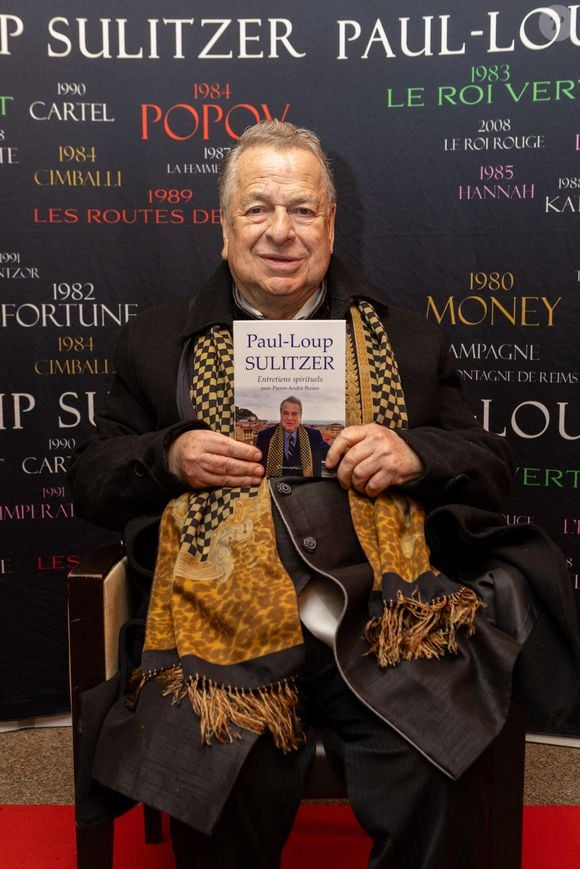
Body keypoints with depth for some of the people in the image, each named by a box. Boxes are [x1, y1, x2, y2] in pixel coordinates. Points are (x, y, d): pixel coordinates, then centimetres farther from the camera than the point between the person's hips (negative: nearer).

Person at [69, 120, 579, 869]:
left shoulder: (404, 337, 16)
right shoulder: (159, 341, 15)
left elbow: (490, 466, 17)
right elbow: (90, 479, 17)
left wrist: (415, 455, -5)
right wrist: (168, 456, -4)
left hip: (382, 629, 1)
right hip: (223, 637, 0)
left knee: (442, 782, -22)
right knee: (221, 806, -23)